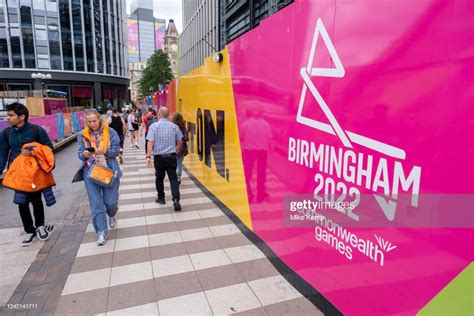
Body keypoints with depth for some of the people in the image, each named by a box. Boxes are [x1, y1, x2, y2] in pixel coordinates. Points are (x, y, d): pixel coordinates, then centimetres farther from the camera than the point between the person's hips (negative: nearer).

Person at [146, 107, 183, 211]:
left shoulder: (154, 126, -6)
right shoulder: (174, 126, 0)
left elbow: (150, 142, -14)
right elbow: (180, 142, 7)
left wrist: (148, 156, -14)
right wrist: (177, 150, 25)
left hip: (159, 157, -1)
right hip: (171, 156, 1)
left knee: (159, 178, 17)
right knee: (173, 178, 2)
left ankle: (161, 198, 29)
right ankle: (176, 199, -12)